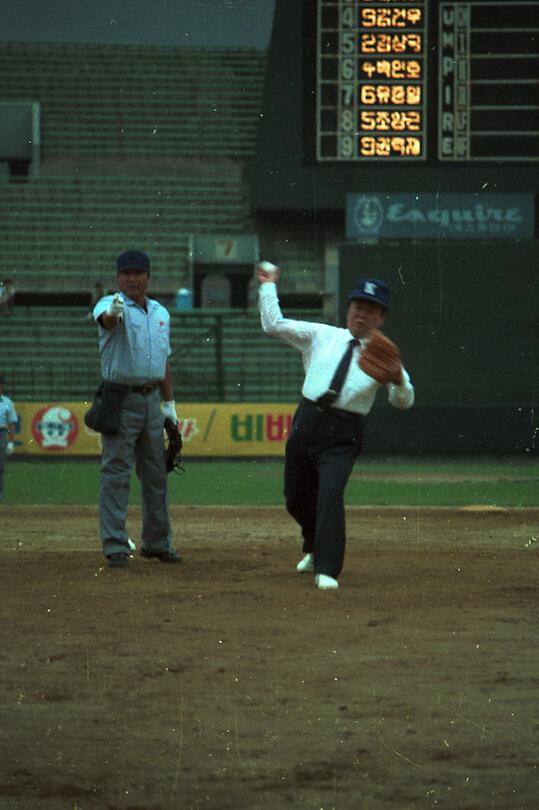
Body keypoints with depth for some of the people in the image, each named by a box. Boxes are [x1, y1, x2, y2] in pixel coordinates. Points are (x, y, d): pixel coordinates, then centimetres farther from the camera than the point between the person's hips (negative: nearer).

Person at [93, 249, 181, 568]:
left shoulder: (161, 313, 12)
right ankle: (115, 546, -8)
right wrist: (113, 311, -58)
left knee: (156, 473, 12)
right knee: (116, 473, -8)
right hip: (121, 399, -6)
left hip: (151, 400, 6)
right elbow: (106, 319, -34)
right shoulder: (111, 305, -8)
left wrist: (170, 403, 15)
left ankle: (157, 542, 23)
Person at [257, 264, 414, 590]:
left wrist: (398, 379, -24)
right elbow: (274, 324, 12)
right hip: (306, 424, 4)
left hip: (343, 435, -4)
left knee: (331, 491, -24)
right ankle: (315, 549, 43)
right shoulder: (322, 336, 12)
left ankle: (327, 570, -24)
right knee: (296, 498, 14)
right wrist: (268, 286, 14)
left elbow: (404, 401, -4)